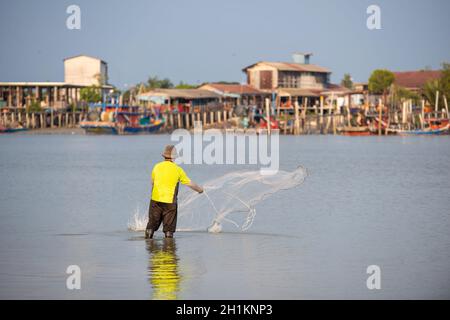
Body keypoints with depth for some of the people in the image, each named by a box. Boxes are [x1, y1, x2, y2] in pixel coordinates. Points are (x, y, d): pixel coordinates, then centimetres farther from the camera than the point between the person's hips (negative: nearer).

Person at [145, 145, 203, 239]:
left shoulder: (157, 167, 2)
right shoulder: (177, 169, -4)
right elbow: (189, 183, 6)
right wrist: (199, 189, 24)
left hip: (155, 200, 2)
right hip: (170, 202, -2)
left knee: (152, 224, 11)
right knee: (169, 226, 4)